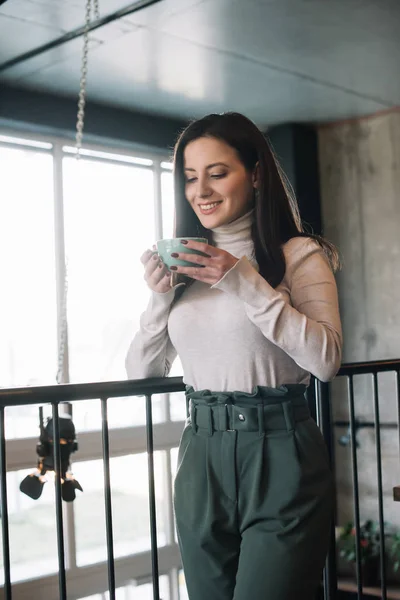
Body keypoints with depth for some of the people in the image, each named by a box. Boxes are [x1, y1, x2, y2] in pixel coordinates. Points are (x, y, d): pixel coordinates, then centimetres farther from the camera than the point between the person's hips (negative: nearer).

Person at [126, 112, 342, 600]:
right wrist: (160, 296, -5)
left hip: (279, 455, -4)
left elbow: (326, 359, -15)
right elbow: (142, 372, 11)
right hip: (200, 454, 5)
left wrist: (245, 283, -19)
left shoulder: (299, 254, -2)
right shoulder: (185, 265, 11)